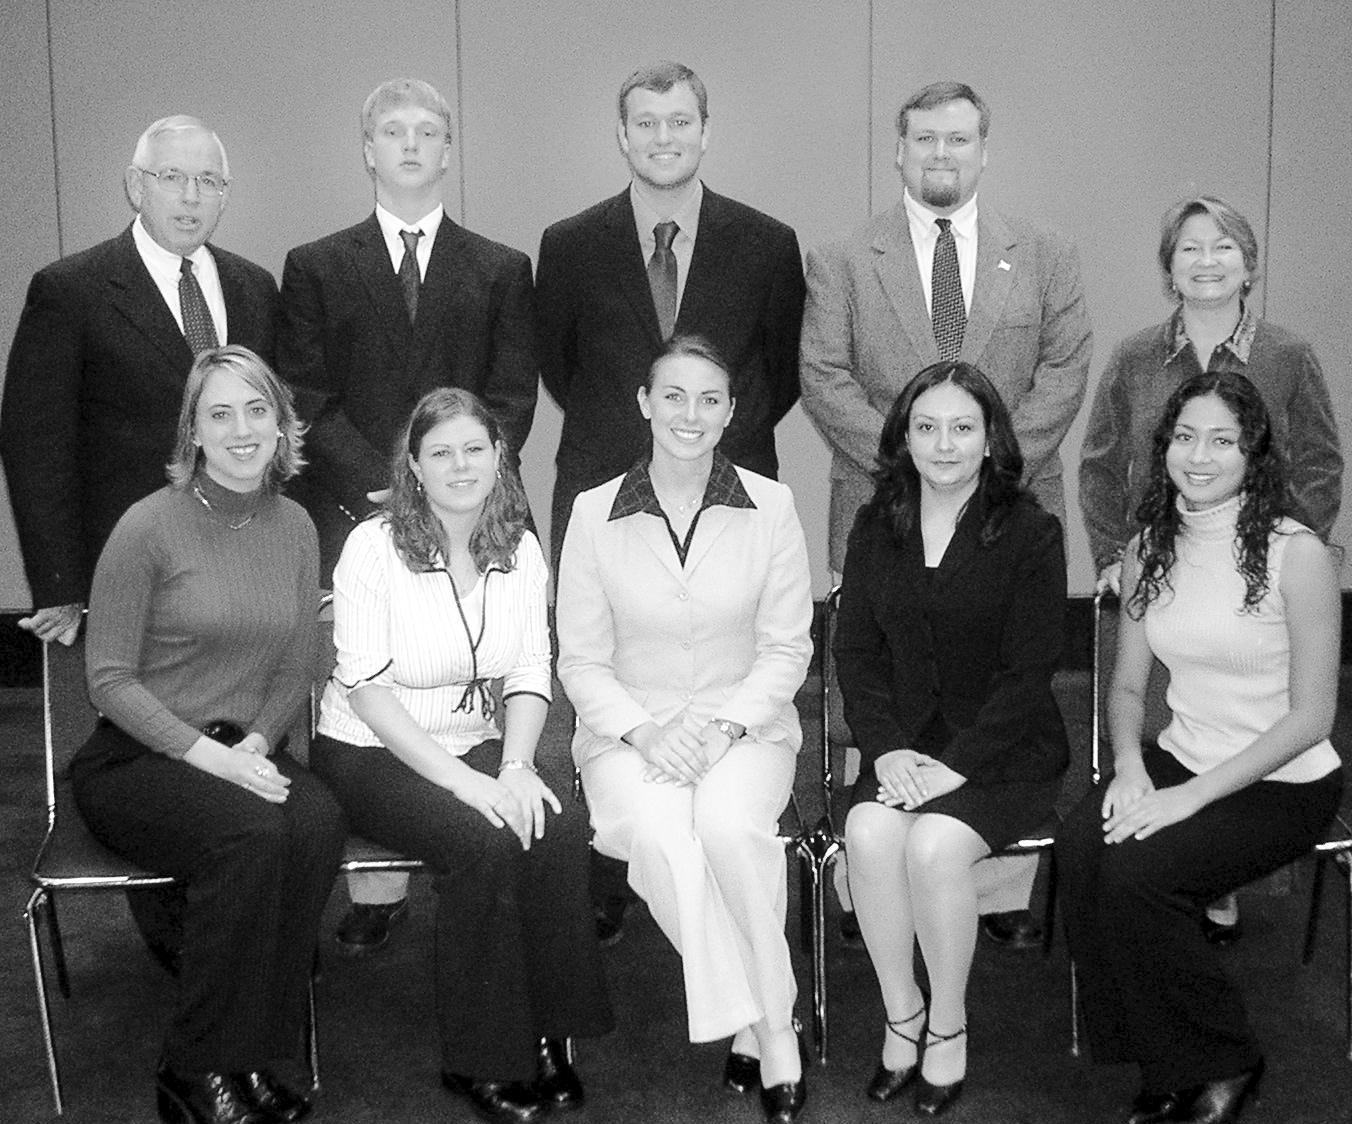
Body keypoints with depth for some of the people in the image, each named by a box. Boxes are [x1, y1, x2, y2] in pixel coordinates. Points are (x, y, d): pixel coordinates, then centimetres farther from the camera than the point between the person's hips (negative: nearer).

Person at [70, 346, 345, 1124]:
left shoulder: (295, 528, 6)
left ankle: (248, 1056, -15)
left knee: (319, 820, -28)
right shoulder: (150, 526, -9)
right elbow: (110, 680, -8)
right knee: (252, 831, -33)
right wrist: (208, 753, -19)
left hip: (246, 751, 4)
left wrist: (255, 745, -8)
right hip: (136, 759, -4)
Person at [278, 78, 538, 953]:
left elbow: (512, 401, 6)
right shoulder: (316, 267, 12)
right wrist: (381, 489, -8)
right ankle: (375, 889, 6)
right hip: (353, 514, 0)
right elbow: (309, 402, 4)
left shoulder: (502, 271, 14)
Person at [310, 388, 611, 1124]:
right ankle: (479, 1061, -12)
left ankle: (546, 1036, -11)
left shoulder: (520, 551, 5)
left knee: (558, 821, -25)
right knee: (487, 840, -29)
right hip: (371, 754, -4)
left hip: (474, 744, 4)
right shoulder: (374, 548, -11)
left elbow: (530, 673, 1)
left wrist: (516, 766, -18)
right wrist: (460, 780, -24)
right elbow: (367, 688, -16)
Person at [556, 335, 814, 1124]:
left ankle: (757, 1027, -15)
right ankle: (768, 1032, -16)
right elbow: (581, 660, 3)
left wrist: (725, 723, -12)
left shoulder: (771, 506, 2)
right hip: (629, 728, 0)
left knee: (730, 821, -32)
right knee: (661, 832, -31)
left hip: (746, 723, 0)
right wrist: (643, 730, -13)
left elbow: (787, 648, 3)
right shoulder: (594, 513, 1)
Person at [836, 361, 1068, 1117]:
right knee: (870, 834, -26)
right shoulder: (877, 529, 8)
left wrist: (954, 765, -17)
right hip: (905, 746, 3)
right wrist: (887, 747, -9)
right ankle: (902, 1014, -6)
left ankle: (949, 1024, -5)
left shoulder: (1031, 533, -5)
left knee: (934, 844, -29)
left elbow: (1029, 671, -9)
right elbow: (856, 649, 6)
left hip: (1006, 751, -3)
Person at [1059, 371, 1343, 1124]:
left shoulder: (1296, 554, -13)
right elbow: (1128, 686, 12)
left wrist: (1191, 795, -19)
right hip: (1178, 758, 5)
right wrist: (1130, 766, -9)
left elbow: (1311, 715, -13)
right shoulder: (1148, 550, 4)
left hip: (1283, 784, -5)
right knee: (1080, 848, -23)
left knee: (1134, 872, -26)